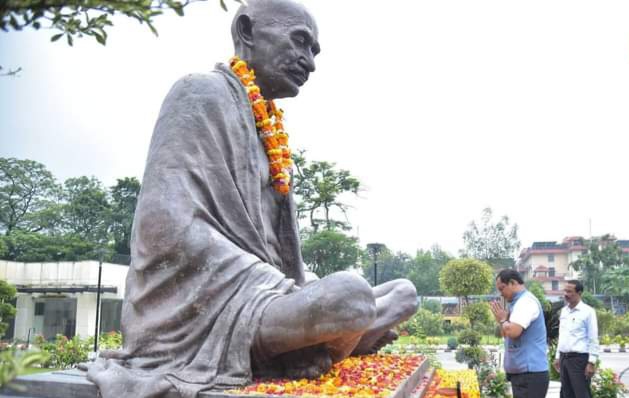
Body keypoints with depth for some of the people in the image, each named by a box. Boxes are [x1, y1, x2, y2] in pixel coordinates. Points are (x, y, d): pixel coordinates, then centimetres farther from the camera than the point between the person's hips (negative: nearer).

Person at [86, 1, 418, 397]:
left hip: (260, 295, 9)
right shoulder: (203, 94, -7)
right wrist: (284, 290, -20)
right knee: (350, 294, -32)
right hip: (206, 311, -9)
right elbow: (169, 228, -20)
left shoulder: (270, 129, 19)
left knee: (403, 295, 11)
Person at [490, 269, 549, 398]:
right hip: (523, 372, 10)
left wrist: (502, 319, -8)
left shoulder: (526, 301, -14)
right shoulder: (520, 302, 17)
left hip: (530, 373, -10)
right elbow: (508, 333, 22)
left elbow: (513, 332, -27)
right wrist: (504, 320, 4)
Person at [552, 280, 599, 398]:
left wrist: (591, 362, -15)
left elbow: (593, 339, -11)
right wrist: (558, 357, 15)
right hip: (564, 357, 7)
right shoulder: (564, 310, 11)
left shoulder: (588, 311, -9)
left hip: (579, 359, -7)